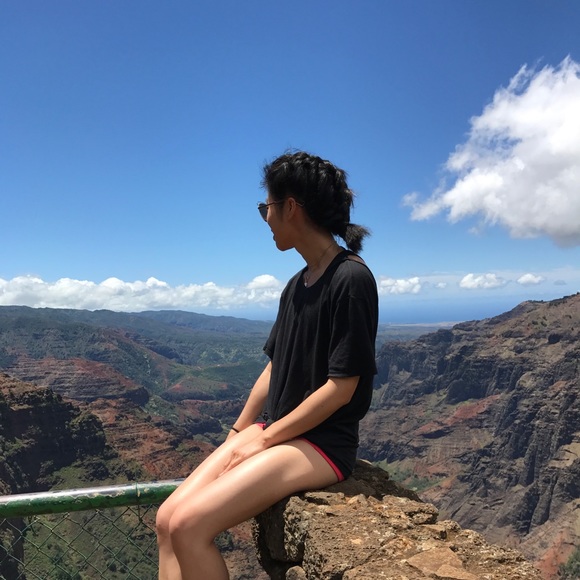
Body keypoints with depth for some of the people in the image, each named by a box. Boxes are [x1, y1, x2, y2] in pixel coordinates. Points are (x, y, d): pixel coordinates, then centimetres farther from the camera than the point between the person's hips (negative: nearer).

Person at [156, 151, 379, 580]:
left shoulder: (351, 279, -15)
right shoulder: (297, 285, 11)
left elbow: (341, 387, -18)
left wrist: (264, 438, -12)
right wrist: (236, 435, 9)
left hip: (322, 444, -8)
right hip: (271, 433, 8)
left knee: (189, 525, -21)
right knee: (168, 518, -3)